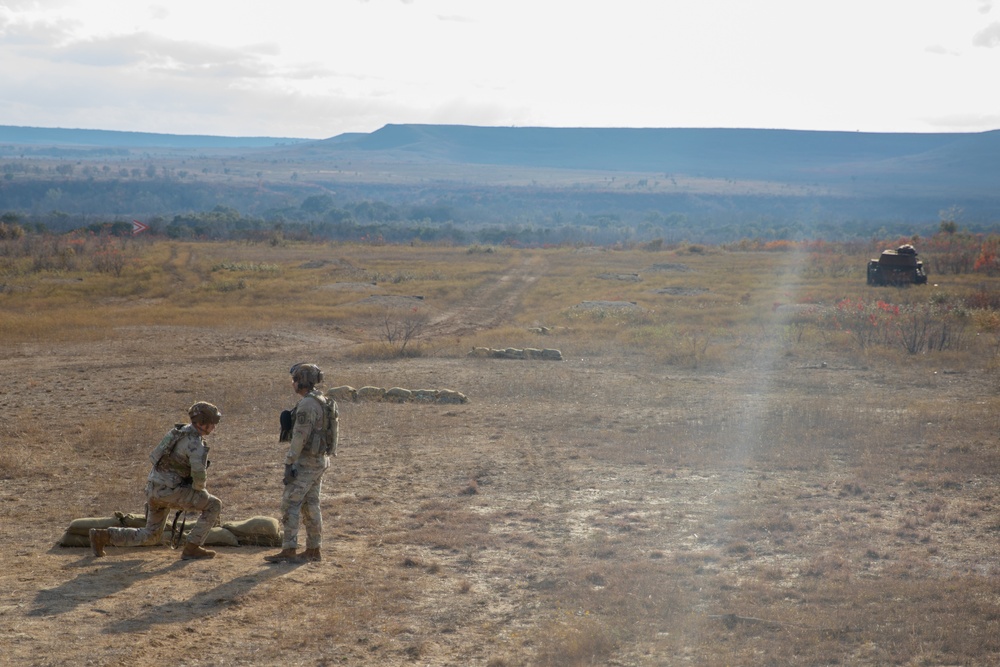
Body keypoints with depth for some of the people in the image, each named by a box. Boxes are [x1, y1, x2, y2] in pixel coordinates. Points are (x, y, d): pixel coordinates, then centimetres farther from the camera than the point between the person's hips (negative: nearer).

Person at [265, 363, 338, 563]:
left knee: (290, 504, -7)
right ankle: (313, 550, 13)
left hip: (306, 462, -10)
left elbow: (299, 436, -23)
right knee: (310, 505, 12)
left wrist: (289, 463, -21)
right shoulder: (322, 402, 12)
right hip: (320, 459, 10)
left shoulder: (307, 404, -19)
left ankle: (288, 551, -9)